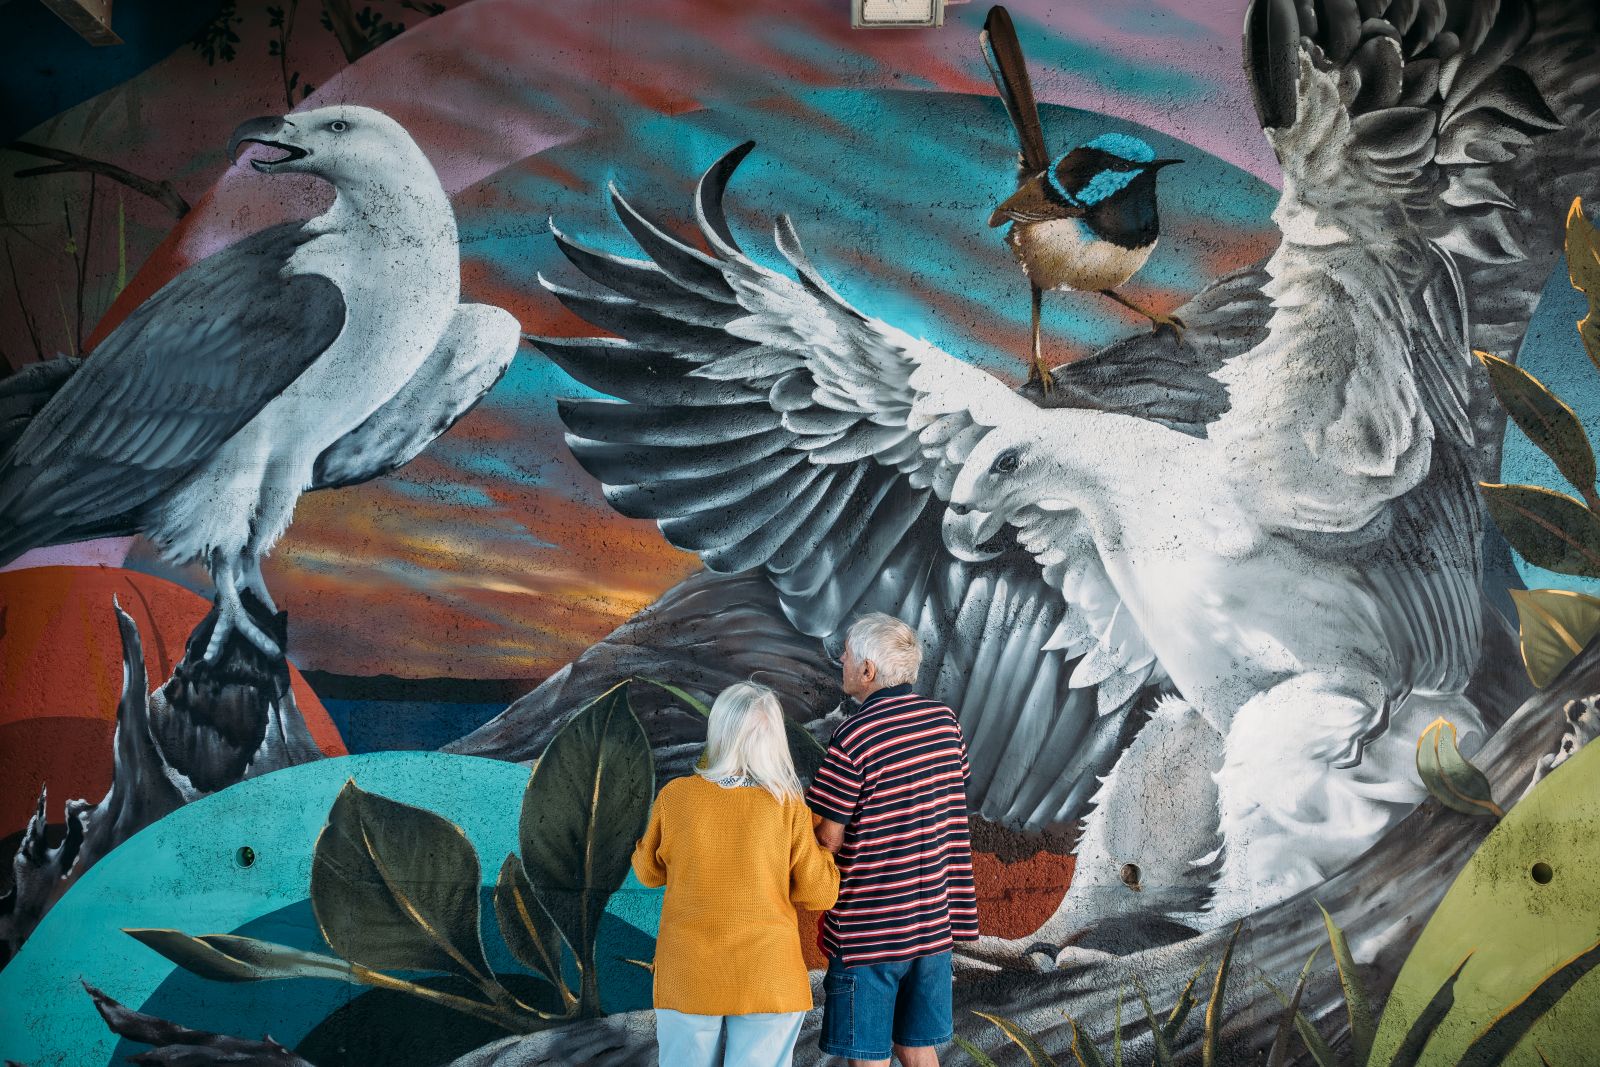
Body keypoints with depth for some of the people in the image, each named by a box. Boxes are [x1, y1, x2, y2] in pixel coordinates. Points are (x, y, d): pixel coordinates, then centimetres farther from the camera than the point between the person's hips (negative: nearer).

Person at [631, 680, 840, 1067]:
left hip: (689, 977, 1)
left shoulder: (676, 796, -8)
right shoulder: (788, 807, -11)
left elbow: (650, 871, 8)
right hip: (767, 981, -1)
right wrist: (814, 838, 10)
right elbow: (820, 893, -5)